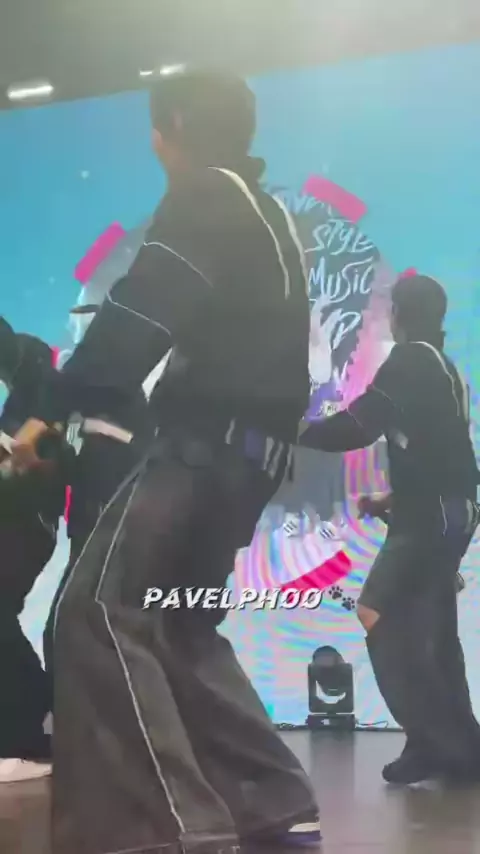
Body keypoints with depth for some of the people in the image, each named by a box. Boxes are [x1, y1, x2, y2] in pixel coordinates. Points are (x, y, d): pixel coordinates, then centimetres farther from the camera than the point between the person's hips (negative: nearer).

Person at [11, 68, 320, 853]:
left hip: (210, 439, -10)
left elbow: (140, 313, -14)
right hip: (249, 447, 10)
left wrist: (53, 409, -14)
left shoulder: (205, 196, -2)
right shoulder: (267, 218, 26)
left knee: (100, 610, -16)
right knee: (181, 628, 17)